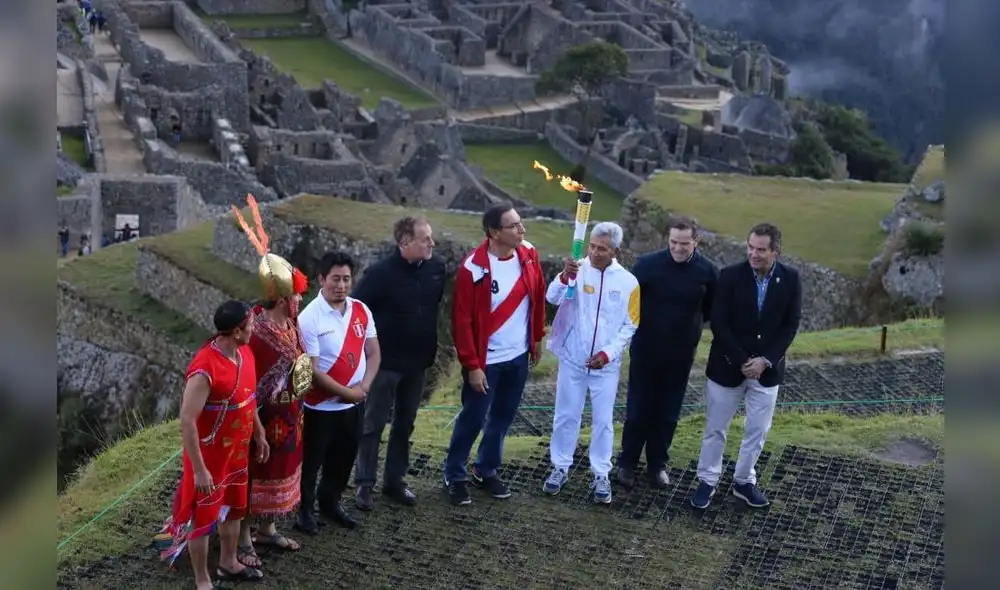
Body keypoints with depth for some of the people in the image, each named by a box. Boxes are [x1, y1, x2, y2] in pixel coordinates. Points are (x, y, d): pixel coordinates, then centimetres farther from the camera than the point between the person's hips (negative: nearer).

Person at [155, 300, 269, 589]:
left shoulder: (244, 352, -4)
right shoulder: (205, 369, -31)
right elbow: (187, 421, -28)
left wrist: (259, 435, 19)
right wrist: (199, 469, -25)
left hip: (237, 450, 8)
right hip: (210, 455, -8)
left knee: (233, 507, 23)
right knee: (202, 516, 9)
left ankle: (229, 563, 43)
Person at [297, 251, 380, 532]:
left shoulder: (361, 311, -1)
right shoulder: (309, 318, -18)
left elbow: (373, 353, 4)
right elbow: (311, 370, -19)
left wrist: (364, 387, -12)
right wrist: (346, 392, -16)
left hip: (355, 403, 6)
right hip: (321, 406, -6)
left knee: (344, 459, 20)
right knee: (311, 461, 10)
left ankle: (330, 503, 41)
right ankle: (304, 509, 29)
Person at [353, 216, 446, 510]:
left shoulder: (437, 267, -5)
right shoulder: (381, 273, -19)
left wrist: (434, 343, 10)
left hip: (418, 361, 5)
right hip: (386, 362, -5)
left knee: (405, 423, 15)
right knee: (374, 423, 6)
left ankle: (394, 480, 29)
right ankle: (364, 483, 18)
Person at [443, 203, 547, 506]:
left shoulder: (528, 256, -5)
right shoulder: (474, 267, -21)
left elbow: (538, 297, 10)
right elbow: (462, 320, -17)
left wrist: (537, 337, 14)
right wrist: (472, 365, -16)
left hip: (519, 356, 5)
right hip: (486, 361, -5)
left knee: (503, 417, 16)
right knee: (473, 419, 6)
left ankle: (486, 471, 33)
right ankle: (454, 476, 24)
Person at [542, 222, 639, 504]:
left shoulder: (628, 282, -6)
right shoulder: (577, 269, -9)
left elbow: (630, 326, -1)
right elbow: (552, 298, -23)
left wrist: (607, 353, -11)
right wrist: (565, 277, -42)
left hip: (606, 364, 0)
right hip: (572, 358, 0)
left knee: (603, 420, 10)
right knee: (566, 416, 12)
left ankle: (601, 475, 23)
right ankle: (560, 468, 28)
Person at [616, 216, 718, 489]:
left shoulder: (707, 271, -8)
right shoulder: (647, 264, -14)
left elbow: (712, 310, 7)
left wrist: (687, 324, 2)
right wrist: (638, 325, -9)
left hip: (681, 355, 2)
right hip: (645, 351, -1)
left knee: (668, 413, 13)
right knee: (638, 410, 8)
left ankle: (658, 464, 29)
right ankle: (627, 463, 23)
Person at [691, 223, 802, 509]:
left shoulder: (790, 279, -6)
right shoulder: (730, 275, -12)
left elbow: (790, 325, -3)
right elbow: (719, 324, -12)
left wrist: (765, 361, -12)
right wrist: (742, 361, -16)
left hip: (767, 369, 2)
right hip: (727, 367, -2)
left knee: (757, 431, 11)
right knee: (715, 429, 8)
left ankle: (744, 481, 28)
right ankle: (707, 482, 23)